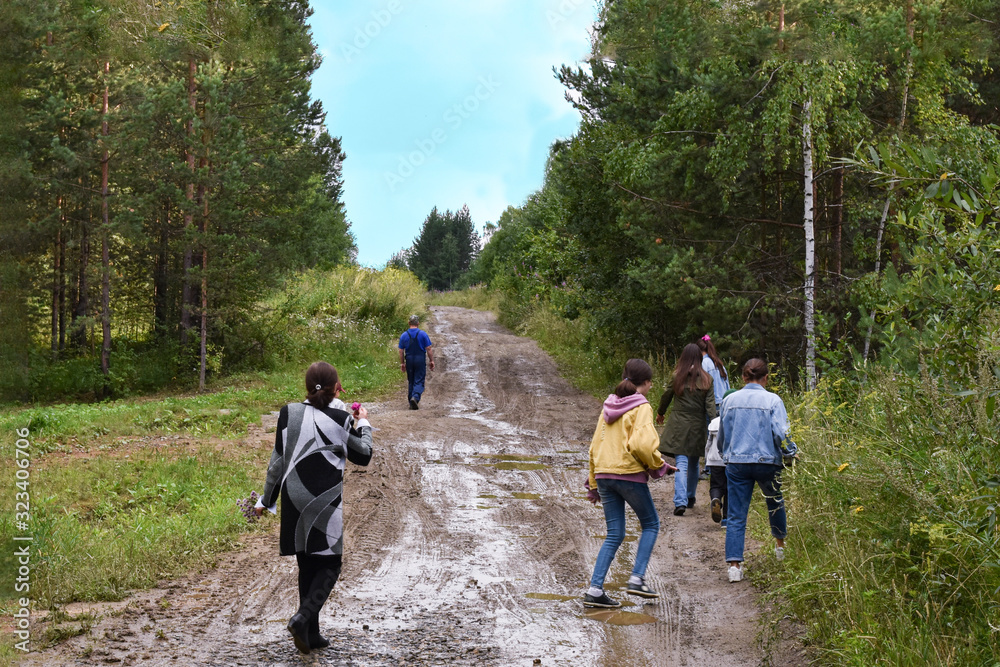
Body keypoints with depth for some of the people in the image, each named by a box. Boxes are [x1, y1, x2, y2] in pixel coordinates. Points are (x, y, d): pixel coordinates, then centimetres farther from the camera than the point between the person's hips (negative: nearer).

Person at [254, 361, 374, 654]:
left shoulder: (288, 413, 0)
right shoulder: (339, 420, -7)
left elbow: (277, 461, 4)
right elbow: (363, 456, 9)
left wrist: (266, 499, 14)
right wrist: (364, 424, 26)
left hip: (294, 500, 4)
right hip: (325, 503, -4)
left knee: (307, 566, 15)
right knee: (330, 565, 7)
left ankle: (311, 634, 18)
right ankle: (303, 617, -15)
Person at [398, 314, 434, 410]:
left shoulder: (404, 335, 3)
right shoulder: (423, 334, -5)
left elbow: (401, 351, 6)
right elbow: (429, 349, -4)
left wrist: (402, 363, 14)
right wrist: (431, 361, 4)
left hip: (409, 360, 3)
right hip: (420, 359, -3)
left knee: (410, 382, 13)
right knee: (419, 381, -2)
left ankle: (411, 404, 14)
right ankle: (415, 397, -26)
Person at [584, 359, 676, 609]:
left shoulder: (609, 406, 14)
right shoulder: (641, 407, -7)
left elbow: (595, 445, 16)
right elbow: (641, 444, -21)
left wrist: (594, 484, 22)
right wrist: (658, 465, -3)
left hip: (604, 474, 6)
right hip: (629, 475, -6)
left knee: (614, 534, 10)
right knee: (651, 524, 15)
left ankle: (595, 590, 2)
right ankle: (637, 579, 5)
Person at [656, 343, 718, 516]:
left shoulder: (677, 377, -4)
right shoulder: (706, 379, -1)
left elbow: (666, 396, 8)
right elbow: (710, 404, -6)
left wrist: (660, 413, 26)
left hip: (679, 425, -2)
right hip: (698, 426, 2)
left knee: (681, 464, -7)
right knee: (694, 463, 19)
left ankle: (680, 501, -21)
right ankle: (690, 498, 33)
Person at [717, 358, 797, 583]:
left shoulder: (729, 400, 3)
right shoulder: (772, 400, -7)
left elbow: (721, 435, 12)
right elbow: (780, 433, -14)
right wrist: (790, 452, 3)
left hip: (736, 463, 1)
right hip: (766, 461, -1)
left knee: (736, 516, 2)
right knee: (775, 503, 26)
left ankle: (734, 564, -8)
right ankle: (781, 544, 44)